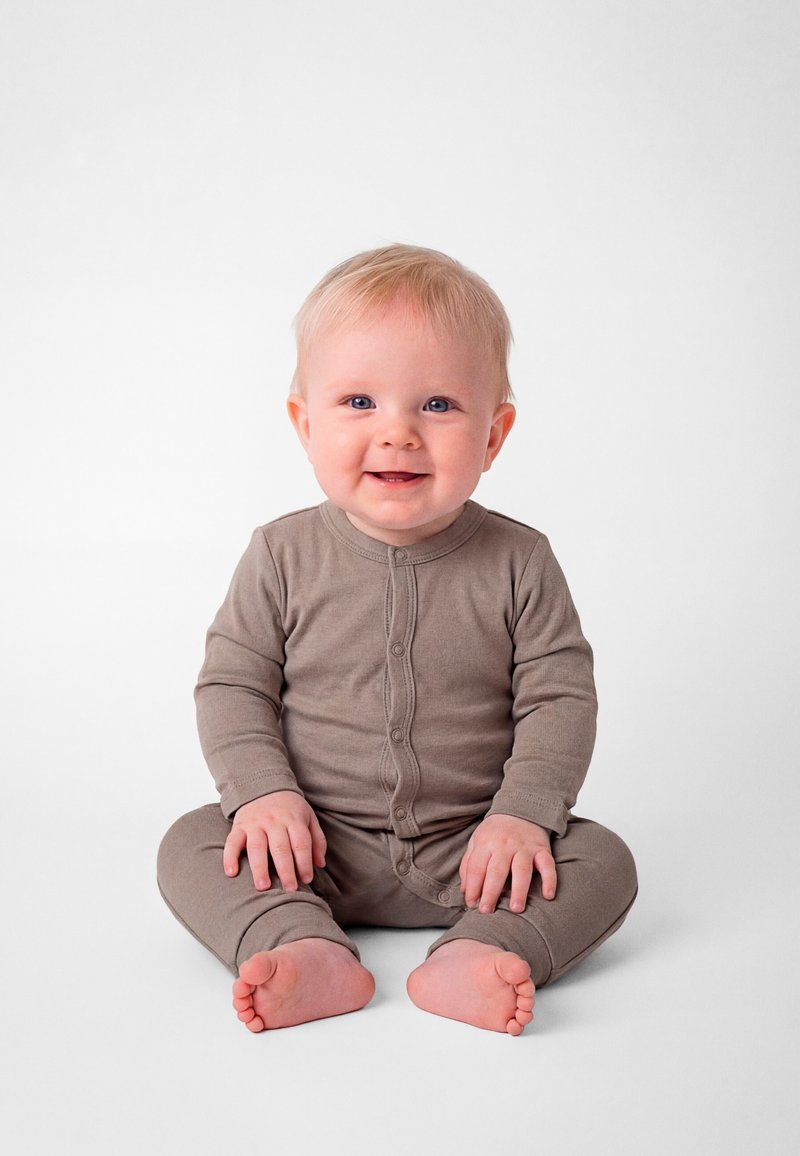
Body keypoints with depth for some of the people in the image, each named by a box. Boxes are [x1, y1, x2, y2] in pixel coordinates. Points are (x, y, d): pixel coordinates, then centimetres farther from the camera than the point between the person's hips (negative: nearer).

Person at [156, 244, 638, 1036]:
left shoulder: (518, 563, -6)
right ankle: (310, 954, -35)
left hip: (470, 850, 0)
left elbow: (560, 697, -5)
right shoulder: (283, 556, -4)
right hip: (316, 847, 1)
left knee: (602, 860, -20)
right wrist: (263, 792, -16)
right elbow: (232, 684, 0)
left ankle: (474, 957, -36)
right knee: (190, 846, -18)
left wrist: (523, 813, -18)